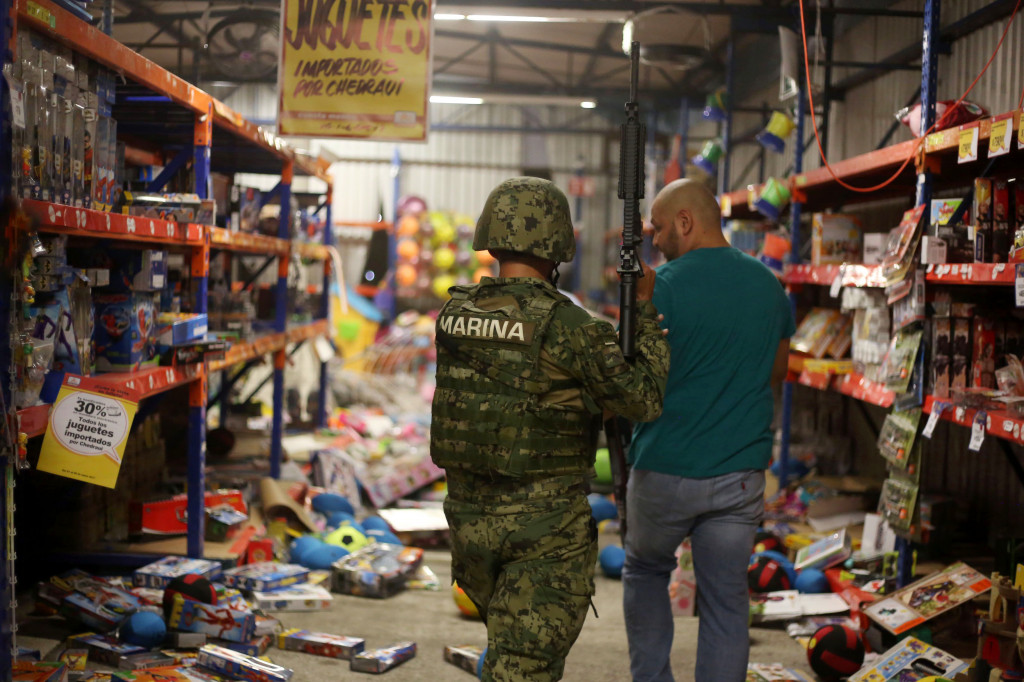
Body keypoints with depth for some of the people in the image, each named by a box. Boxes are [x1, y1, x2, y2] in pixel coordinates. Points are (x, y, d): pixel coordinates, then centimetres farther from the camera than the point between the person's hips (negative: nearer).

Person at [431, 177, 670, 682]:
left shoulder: (454, 314, 0)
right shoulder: (568, 325, -17)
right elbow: (644, 400, -11)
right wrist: (647, 311, -1)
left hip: (469, 516, 6)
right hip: (545, 526, -6)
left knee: (512, 636, 28)